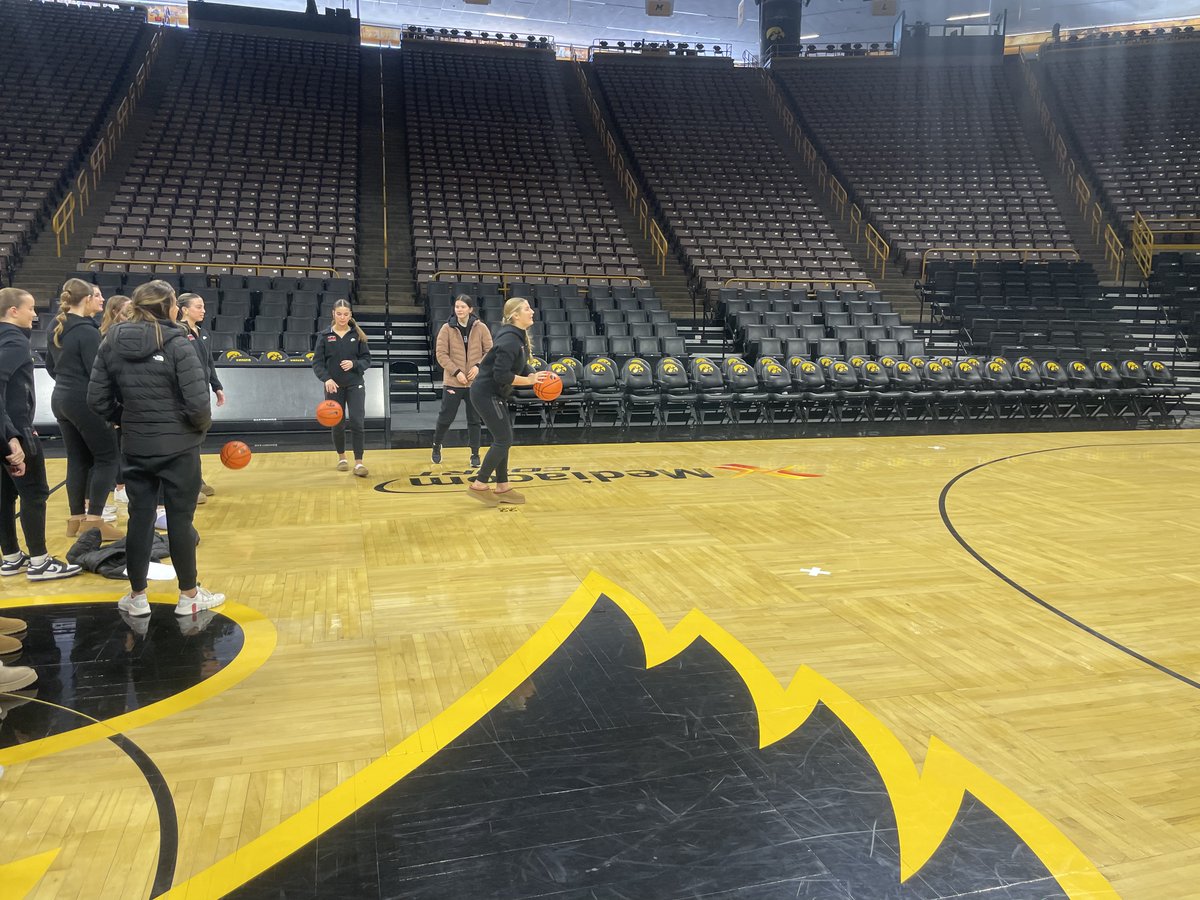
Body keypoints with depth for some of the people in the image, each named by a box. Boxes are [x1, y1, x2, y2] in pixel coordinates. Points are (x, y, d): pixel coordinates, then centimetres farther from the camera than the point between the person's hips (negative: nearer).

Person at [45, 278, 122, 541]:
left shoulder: (57, 328, 10)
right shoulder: (87, 331, -17)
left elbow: (50, 364, 20)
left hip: (61, 399, 9)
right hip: (84, 401, -9)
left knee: (78, 460, 13)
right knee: (107, 457, -1)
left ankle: (76, 519, 17)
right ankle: (93, 521, -4)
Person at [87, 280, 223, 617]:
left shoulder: (112, 342, 1)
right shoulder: (176, 343, -14)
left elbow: (98, 400, 1)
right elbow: (198, 402, -20)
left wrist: (127, 420, 15)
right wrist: (202, 425, 0)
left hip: (134, 447, 4)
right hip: (178, 447, -4)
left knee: (140, 517, 13)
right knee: (180, 519, 6)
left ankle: (137, 596, 22)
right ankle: (189, 595, 18)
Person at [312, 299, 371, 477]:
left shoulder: (357, 335, 1)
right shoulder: (324, 336, 0)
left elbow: (367, 359, 3)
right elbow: (317, 362, -2)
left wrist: (354, 364, -17)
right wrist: (326, 378, -19)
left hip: (355, 385, -1)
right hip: (334, 387, 1)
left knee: (357, 422, -11)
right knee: (338, 424, 9)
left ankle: (358, 463, -6)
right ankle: (341, 457, 31)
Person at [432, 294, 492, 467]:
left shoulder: (481, 328, -2)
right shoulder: (447, 328, -4)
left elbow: (489, 351, 2)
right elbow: (441, 354, -5)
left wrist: (478, 366, -14)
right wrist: (456, 372, -14)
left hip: (476, 382, 1)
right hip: (453, 382, -1)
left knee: (474, 420, 8)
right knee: (445, 418, 7)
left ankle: (475, 454, 19)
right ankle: (437, 446, 32)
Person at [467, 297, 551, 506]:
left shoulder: (520, 337, 8)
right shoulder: (510, 340, -22)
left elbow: (521, 369, 13)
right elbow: (502, 375, -27)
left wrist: (538, 376, -4)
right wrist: (530, 381, -20)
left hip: (494, 394, 10)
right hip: (486, 393, -10)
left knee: (503, 440, 12)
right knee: (503, 440, -6)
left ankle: (502, 488, 19)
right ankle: (479, 485, 3)